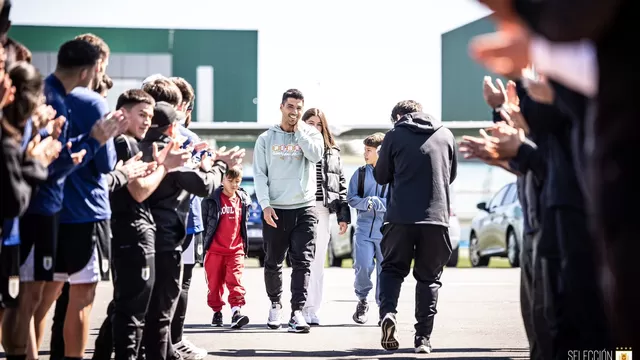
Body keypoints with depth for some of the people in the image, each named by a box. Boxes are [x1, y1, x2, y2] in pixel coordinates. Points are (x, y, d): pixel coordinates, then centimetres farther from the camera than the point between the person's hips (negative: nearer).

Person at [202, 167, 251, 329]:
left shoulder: (244, 200, 8)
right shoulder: (212, 200, -3)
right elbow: (204, 222, 4)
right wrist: (204, 243, 4)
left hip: (236, 250, 1)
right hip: (215, 250, -1)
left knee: (236, 281, -11)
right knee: (215, 282, 6)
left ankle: (236, 312, -18)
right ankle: (216, 312, 20)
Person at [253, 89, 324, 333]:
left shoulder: (310, 134, 8)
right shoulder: (266, 139, 8)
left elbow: (316, 155, -13)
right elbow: (259, 174, 4)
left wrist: (298, 129, -6)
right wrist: (265, 204, -8)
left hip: (305, 208, -1)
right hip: (275, 210, 1)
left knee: (302, 262, -10)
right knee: (273, 263, 8)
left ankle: (297, 311, -12)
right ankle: (275, 304, 29)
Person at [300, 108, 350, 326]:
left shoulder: (332, 153, 15)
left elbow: (340, 184, 14)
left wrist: (343, 215, 7)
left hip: (322, 211, 3)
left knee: (318, 262, 5)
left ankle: (313, 310, 8)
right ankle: (303, 308, -4)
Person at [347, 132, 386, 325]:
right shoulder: (360, 173, 8)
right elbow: (351, 198, 6)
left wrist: (375, 202, -14)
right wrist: (367, 203, -12)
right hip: (364, 228, 2)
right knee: (363, 266, -10)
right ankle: (362, 301, 14)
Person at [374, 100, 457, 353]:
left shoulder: (395, 135, 1)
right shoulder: (446, 135, 9)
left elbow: (381, 176, 8)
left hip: (400, 216, -2)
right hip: (437, 217, 2)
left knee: (392, 268, 13)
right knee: (429, 276, 11)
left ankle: (388, 311, -13)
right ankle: (423, 337, 5)